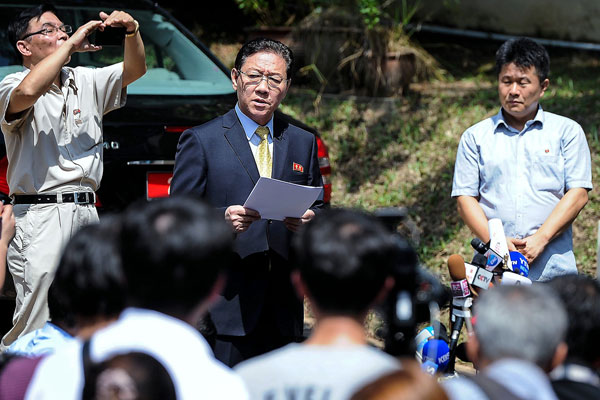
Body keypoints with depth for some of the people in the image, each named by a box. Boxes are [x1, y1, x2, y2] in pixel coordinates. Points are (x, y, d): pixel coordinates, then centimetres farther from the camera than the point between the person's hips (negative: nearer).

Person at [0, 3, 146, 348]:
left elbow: (134, 70, 12)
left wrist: (132, 32, -8)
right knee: (36, 329, -10)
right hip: (41, 215, -6)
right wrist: (72, 42, -18)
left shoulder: (85, 82, 17)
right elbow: (28, 92, -26)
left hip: (88, 215, 6)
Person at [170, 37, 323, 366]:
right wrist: (222, 219, -20)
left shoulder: (303, 144, 16)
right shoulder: (200, 141, 2)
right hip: (225, 303, -4)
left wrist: (310, 221, -4)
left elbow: (318, 207, 20)